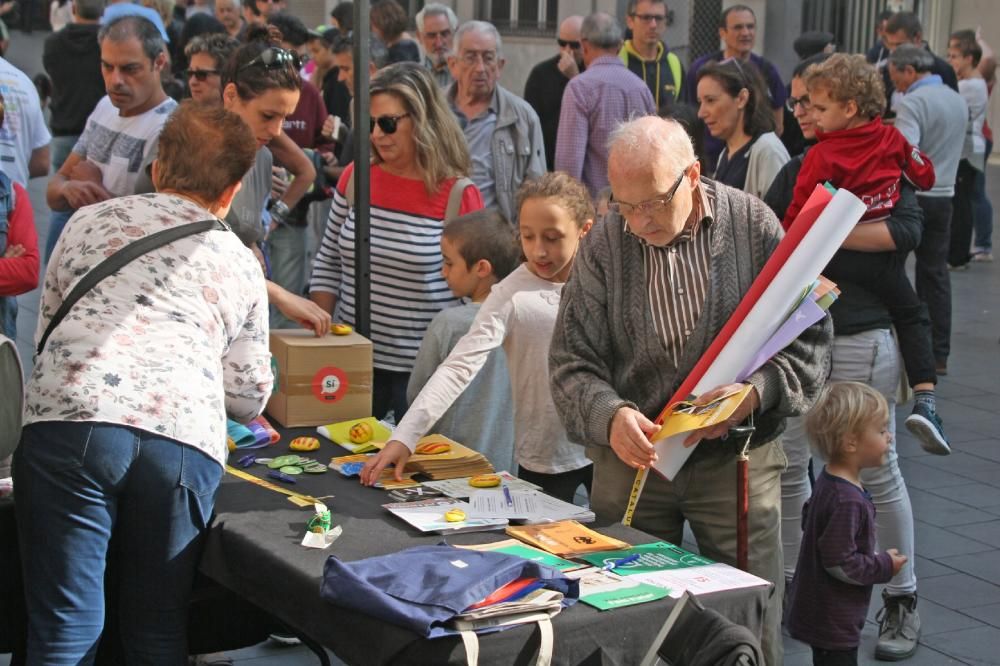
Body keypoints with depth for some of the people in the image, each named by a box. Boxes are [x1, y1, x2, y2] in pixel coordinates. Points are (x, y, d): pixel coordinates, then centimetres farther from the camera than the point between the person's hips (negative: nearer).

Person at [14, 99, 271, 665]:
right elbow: (250, 398, 24)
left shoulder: (91, 222, 21)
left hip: (70, 420, -1)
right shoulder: (241, 263, 23)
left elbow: (45, 328, 29)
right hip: (186, 438, 1)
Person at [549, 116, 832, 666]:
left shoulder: (755, 227, -7)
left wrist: (754, 395, -24)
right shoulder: (604, 244, -4)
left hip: (737, 458, -1)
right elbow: (572, 362, -4)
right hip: (631, 457, 1)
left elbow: (808, 339, -5)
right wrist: (611, 415, -25)